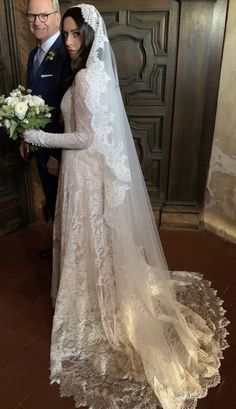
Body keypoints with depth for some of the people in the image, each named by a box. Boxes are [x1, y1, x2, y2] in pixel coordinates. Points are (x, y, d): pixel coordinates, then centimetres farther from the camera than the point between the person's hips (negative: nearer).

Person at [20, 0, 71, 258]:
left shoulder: (67, 55, -19)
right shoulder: (34, 55, 10)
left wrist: (58, 155, -22)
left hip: (61, 149, -8)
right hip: (41, 145, 8)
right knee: (53, 202, 22)